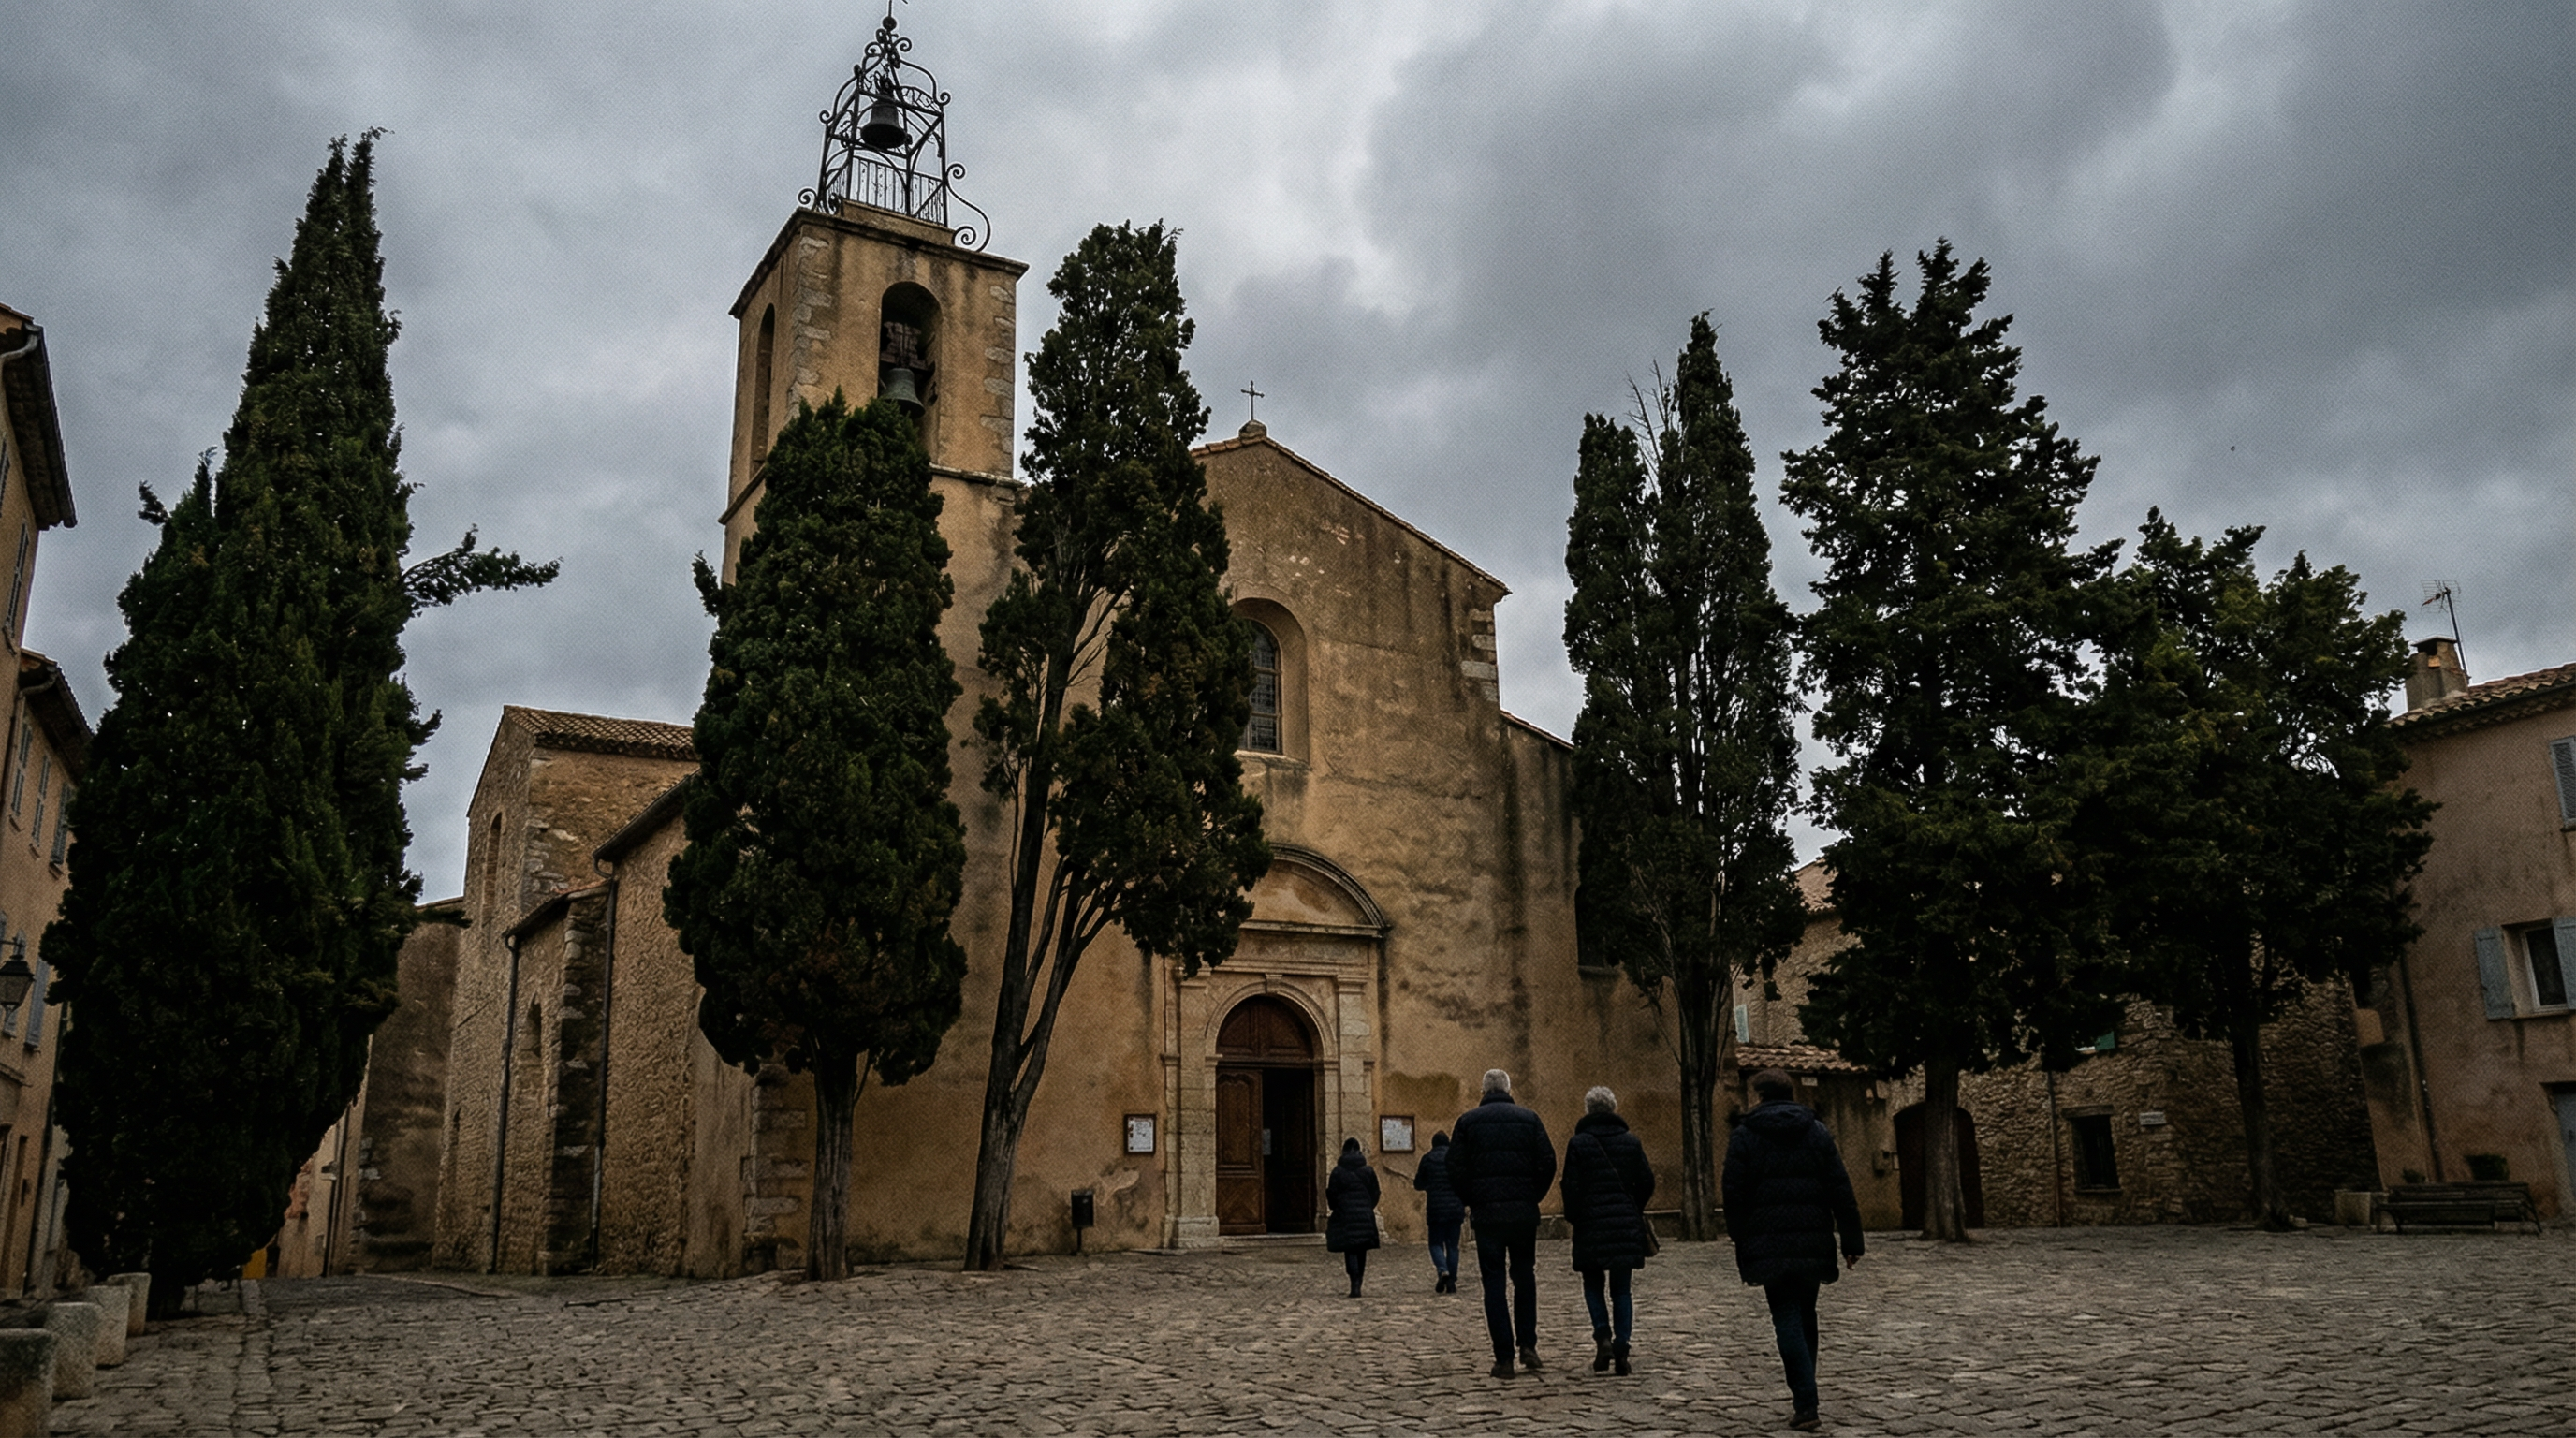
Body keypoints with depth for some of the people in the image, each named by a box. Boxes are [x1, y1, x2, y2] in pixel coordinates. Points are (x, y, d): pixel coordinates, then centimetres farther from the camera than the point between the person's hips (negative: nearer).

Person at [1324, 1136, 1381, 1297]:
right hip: (1365, 1216, 3)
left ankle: (1355, 1284, -20)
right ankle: (1357, 1285, 18)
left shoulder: (1338, 1171, -6)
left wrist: (1334, 1209, 14)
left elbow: (1332, 1194, -4)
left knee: (1350, 1251, -2)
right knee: (1361, 1252, 13)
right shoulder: (1368, 1171, 1)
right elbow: (1375, 1193, 5)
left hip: (1345, 1216, -2)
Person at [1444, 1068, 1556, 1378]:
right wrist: (1533, 1197, 11)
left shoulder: (1467, 1121, 3)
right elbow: (1548, 1164, -1)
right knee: (1524, 1277, 16)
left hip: (1486, 1213, -1)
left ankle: (1504, 1357, 0)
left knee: (1494, 1283, 3)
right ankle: (1528, 1345, 8)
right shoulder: (1529, 1119, 5)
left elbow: (1455, 1170, -2)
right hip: (1524, 1213, 1)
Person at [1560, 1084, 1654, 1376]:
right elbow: (1646, 1182, 4)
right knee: (1621, 1289, 9)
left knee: (1593, 1284, 12)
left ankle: (1603, 1337, -8)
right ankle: (1621, 1347, -1)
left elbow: (1572, 1187, -8)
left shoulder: (1578, 1143, -5)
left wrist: (1573, 1218, 7)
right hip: (1627, 1227, 2)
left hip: (1592, 1225, -2)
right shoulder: (1631, 1141, 4)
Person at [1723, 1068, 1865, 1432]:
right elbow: (1841, 1190, 4)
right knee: (1806, 1315, 18)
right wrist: (1851, 1240, 6)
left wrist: (1741, 1243, 5)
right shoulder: (1817, 1132, 7)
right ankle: (1804, 1395, 24)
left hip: (1769, 1246, -3)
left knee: (1787, 1320, -2)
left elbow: (1734, 1194, -4)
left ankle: (1806, 1404, -12)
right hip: (1812, 1244, 3)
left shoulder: (1744, 1136, -1)